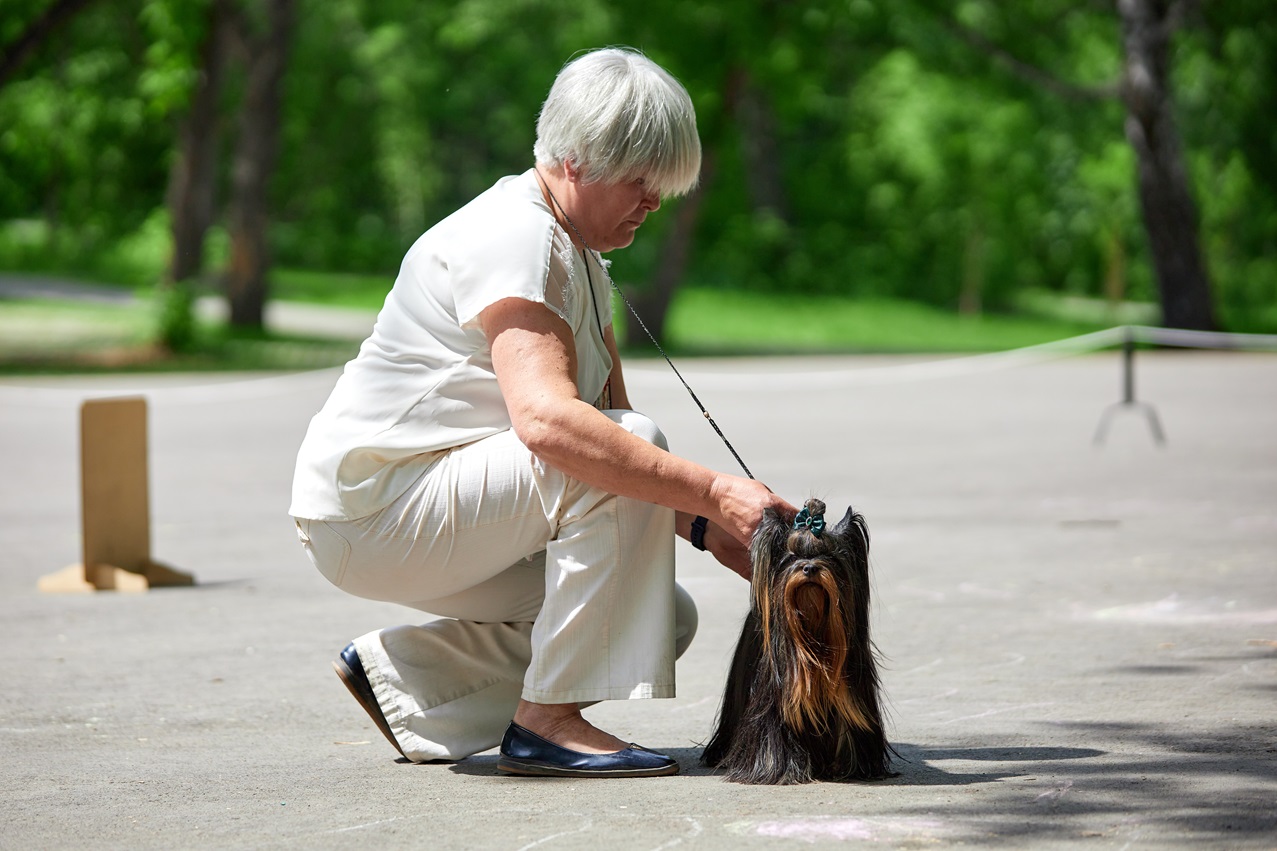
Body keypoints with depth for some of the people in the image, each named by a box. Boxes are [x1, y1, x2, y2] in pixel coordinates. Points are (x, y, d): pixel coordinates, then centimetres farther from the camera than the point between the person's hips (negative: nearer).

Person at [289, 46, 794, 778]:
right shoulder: (514, 238, -20)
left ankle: (399, 672, 11)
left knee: (662, 619, 3)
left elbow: (609, 417, 11)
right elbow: (546, 420, -35)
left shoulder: (579, 257, 14)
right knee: (629, 450, -25)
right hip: (374, 505, -10)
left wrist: (705, 527, -5)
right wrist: (710, 493, -37)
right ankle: (548, 720, -22)